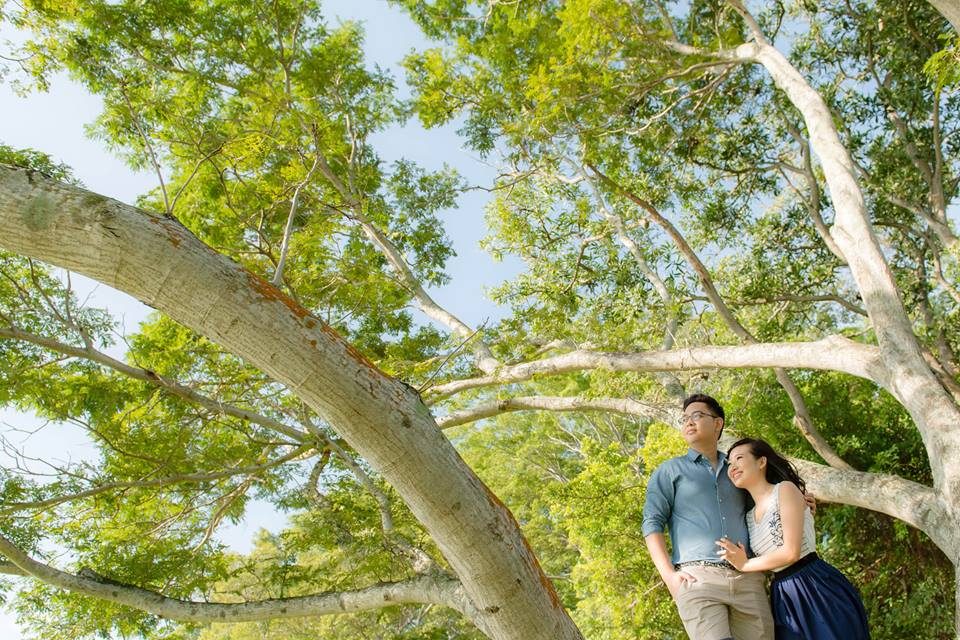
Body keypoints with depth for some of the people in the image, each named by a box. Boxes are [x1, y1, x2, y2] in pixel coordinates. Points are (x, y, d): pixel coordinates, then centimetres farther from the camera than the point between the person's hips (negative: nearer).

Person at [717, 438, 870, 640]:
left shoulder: (785, 489, -7)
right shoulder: (749, 517, 13)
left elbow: (791, 552, -15)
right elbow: (767, 568, 12)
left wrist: (745, 565, -7)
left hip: (817, 588, -7)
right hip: (784, 599, 7)